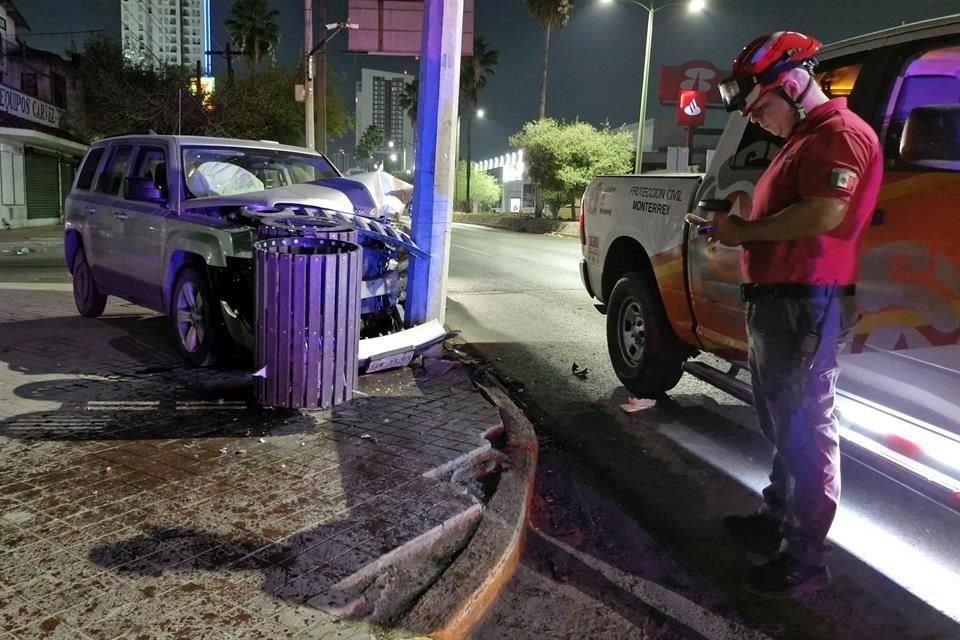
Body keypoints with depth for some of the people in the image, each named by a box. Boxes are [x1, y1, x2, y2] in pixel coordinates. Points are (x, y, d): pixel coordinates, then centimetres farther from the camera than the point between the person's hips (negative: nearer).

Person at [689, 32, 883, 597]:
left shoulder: (840, 134, -12)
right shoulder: (802, 139, 22)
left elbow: (824, 216, -24)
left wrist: (746, 231, -14)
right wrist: (740, 230, 6)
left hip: (808, 305, -11)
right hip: (777, 299, 11)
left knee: (805, 429, -5)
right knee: (782, 423, 19)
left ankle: (806, 559, 4)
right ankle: (779, 517, 34)